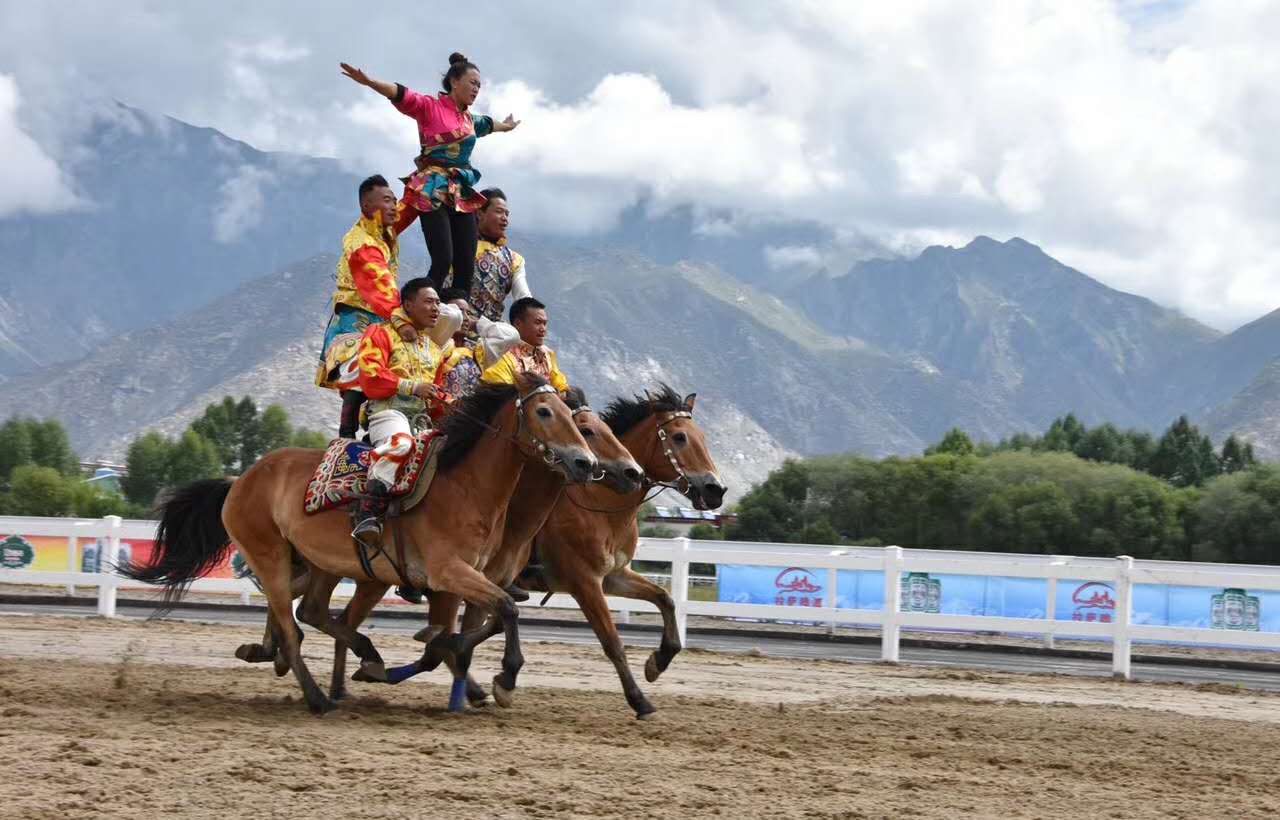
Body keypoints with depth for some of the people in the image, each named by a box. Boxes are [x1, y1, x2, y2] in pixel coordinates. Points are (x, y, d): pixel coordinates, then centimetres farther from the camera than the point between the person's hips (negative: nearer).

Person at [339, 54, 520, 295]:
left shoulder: (470, 119, 20)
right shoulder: (430, 106, 0)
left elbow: (487, 124, 43)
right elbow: (400, 94, -16)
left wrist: (507, 125, 63)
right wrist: (368, 81, -32)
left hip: (462, 194, 7)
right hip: (433, 192, -7)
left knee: (466, 266, -1)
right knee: (443, 260, -18)